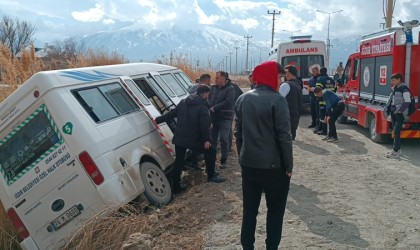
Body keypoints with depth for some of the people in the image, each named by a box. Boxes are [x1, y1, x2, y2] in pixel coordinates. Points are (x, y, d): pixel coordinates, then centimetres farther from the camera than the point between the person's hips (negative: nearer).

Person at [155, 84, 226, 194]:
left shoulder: (183, 102, 11)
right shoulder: (202, 107, -8)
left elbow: (171, 113, 14)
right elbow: (204, 125, -14)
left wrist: (157, 120, 22)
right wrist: (206, 139, -9)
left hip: (179, 138, 6)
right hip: (193, 139, -6)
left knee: (179, 161, 14)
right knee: (211, 151, 14)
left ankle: (176, 187, 17)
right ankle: (211, 176, 22)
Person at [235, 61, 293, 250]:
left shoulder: (243, 99, 5)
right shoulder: (276, 100, -15)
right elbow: (284, 137, -16)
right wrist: (288, 166, -7)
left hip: (248, 164, 6)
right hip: (273, 165, -5)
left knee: (249, 209, 14)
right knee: (275, 210, 10)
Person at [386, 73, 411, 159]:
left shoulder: (404, 88, -11)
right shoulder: (394, 89, 16)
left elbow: (407, 102, -16)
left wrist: (400, 110, -20)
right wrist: (391, 112, 16)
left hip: (400, 114, -9)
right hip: (394, 113, 9)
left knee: (396, 132, -12)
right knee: (395, 132, 13)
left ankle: (395, 152, -12)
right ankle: (397, 150, 22)